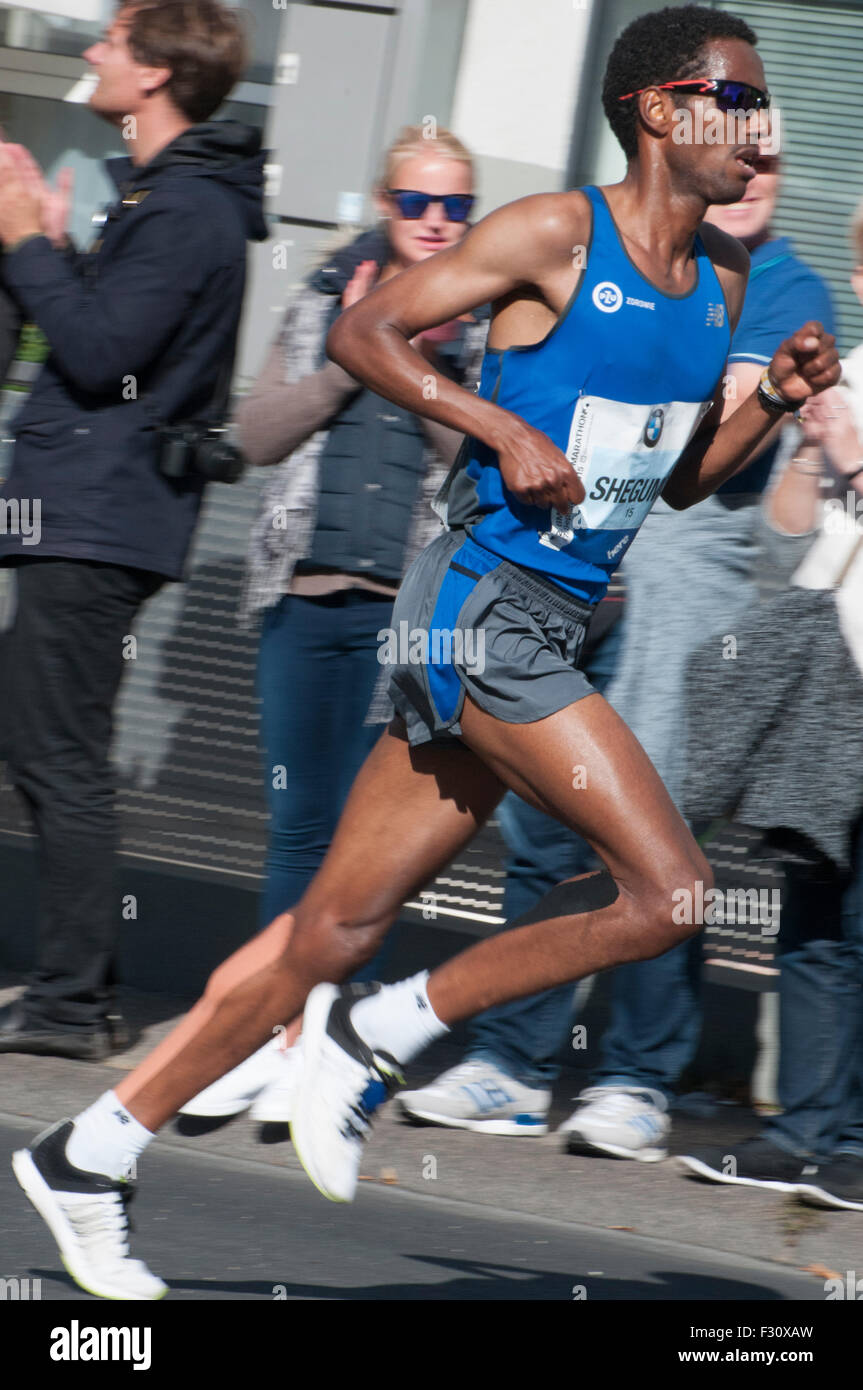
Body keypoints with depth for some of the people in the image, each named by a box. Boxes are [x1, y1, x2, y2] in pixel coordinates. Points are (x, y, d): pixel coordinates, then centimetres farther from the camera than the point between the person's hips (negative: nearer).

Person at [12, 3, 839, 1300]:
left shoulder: (722, 277, 14)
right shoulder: (554, 234, -9)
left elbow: (677, 478, 22)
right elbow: (362, 332, -9)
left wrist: (775, 401, 5)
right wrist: (504, 427, -18)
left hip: (551, 627, 8)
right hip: (483, 603, -8)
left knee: (340, 927, 7)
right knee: (669, 886, -16)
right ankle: (382, 1033, -3)